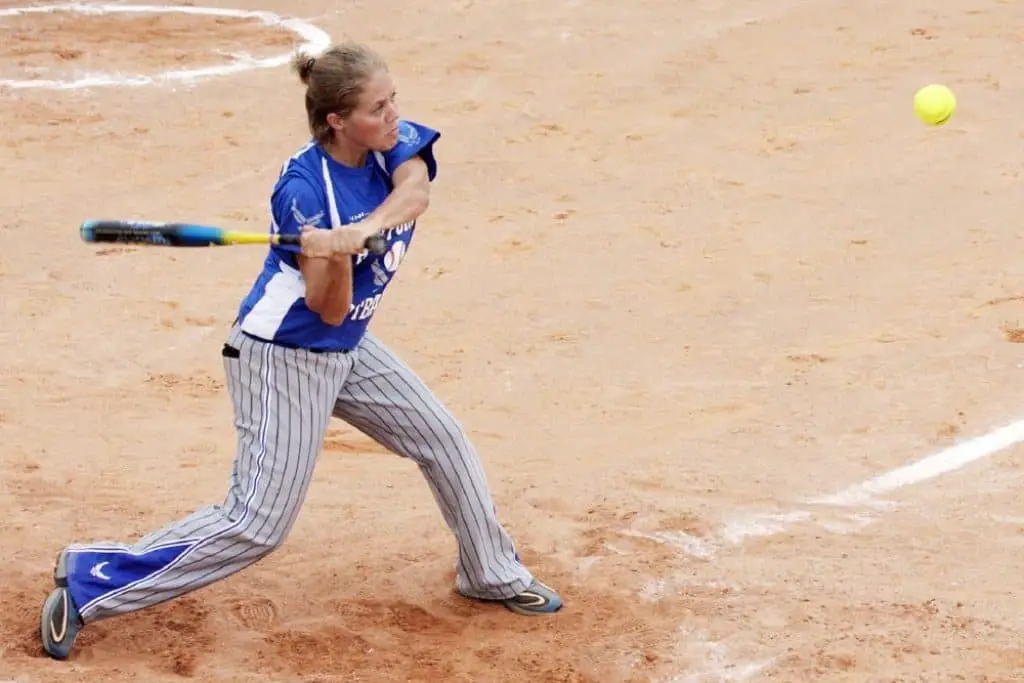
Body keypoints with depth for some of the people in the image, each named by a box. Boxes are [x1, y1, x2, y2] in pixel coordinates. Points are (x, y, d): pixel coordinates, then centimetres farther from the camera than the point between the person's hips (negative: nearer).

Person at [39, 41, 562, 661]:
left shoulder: (397, 141, -8)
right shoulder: (303, 189, -25)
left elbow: (415, 192, -31)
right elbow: (329, 310, -23)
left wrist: (364, 230, -47)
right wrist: (334, 258, -43)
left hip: (350, 351, 8)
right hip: (283, 359, -7)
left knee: (446, 443, 13)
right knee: (256, 527, -9)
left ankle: (492, 574, 34)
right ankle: (91, 581, -2)